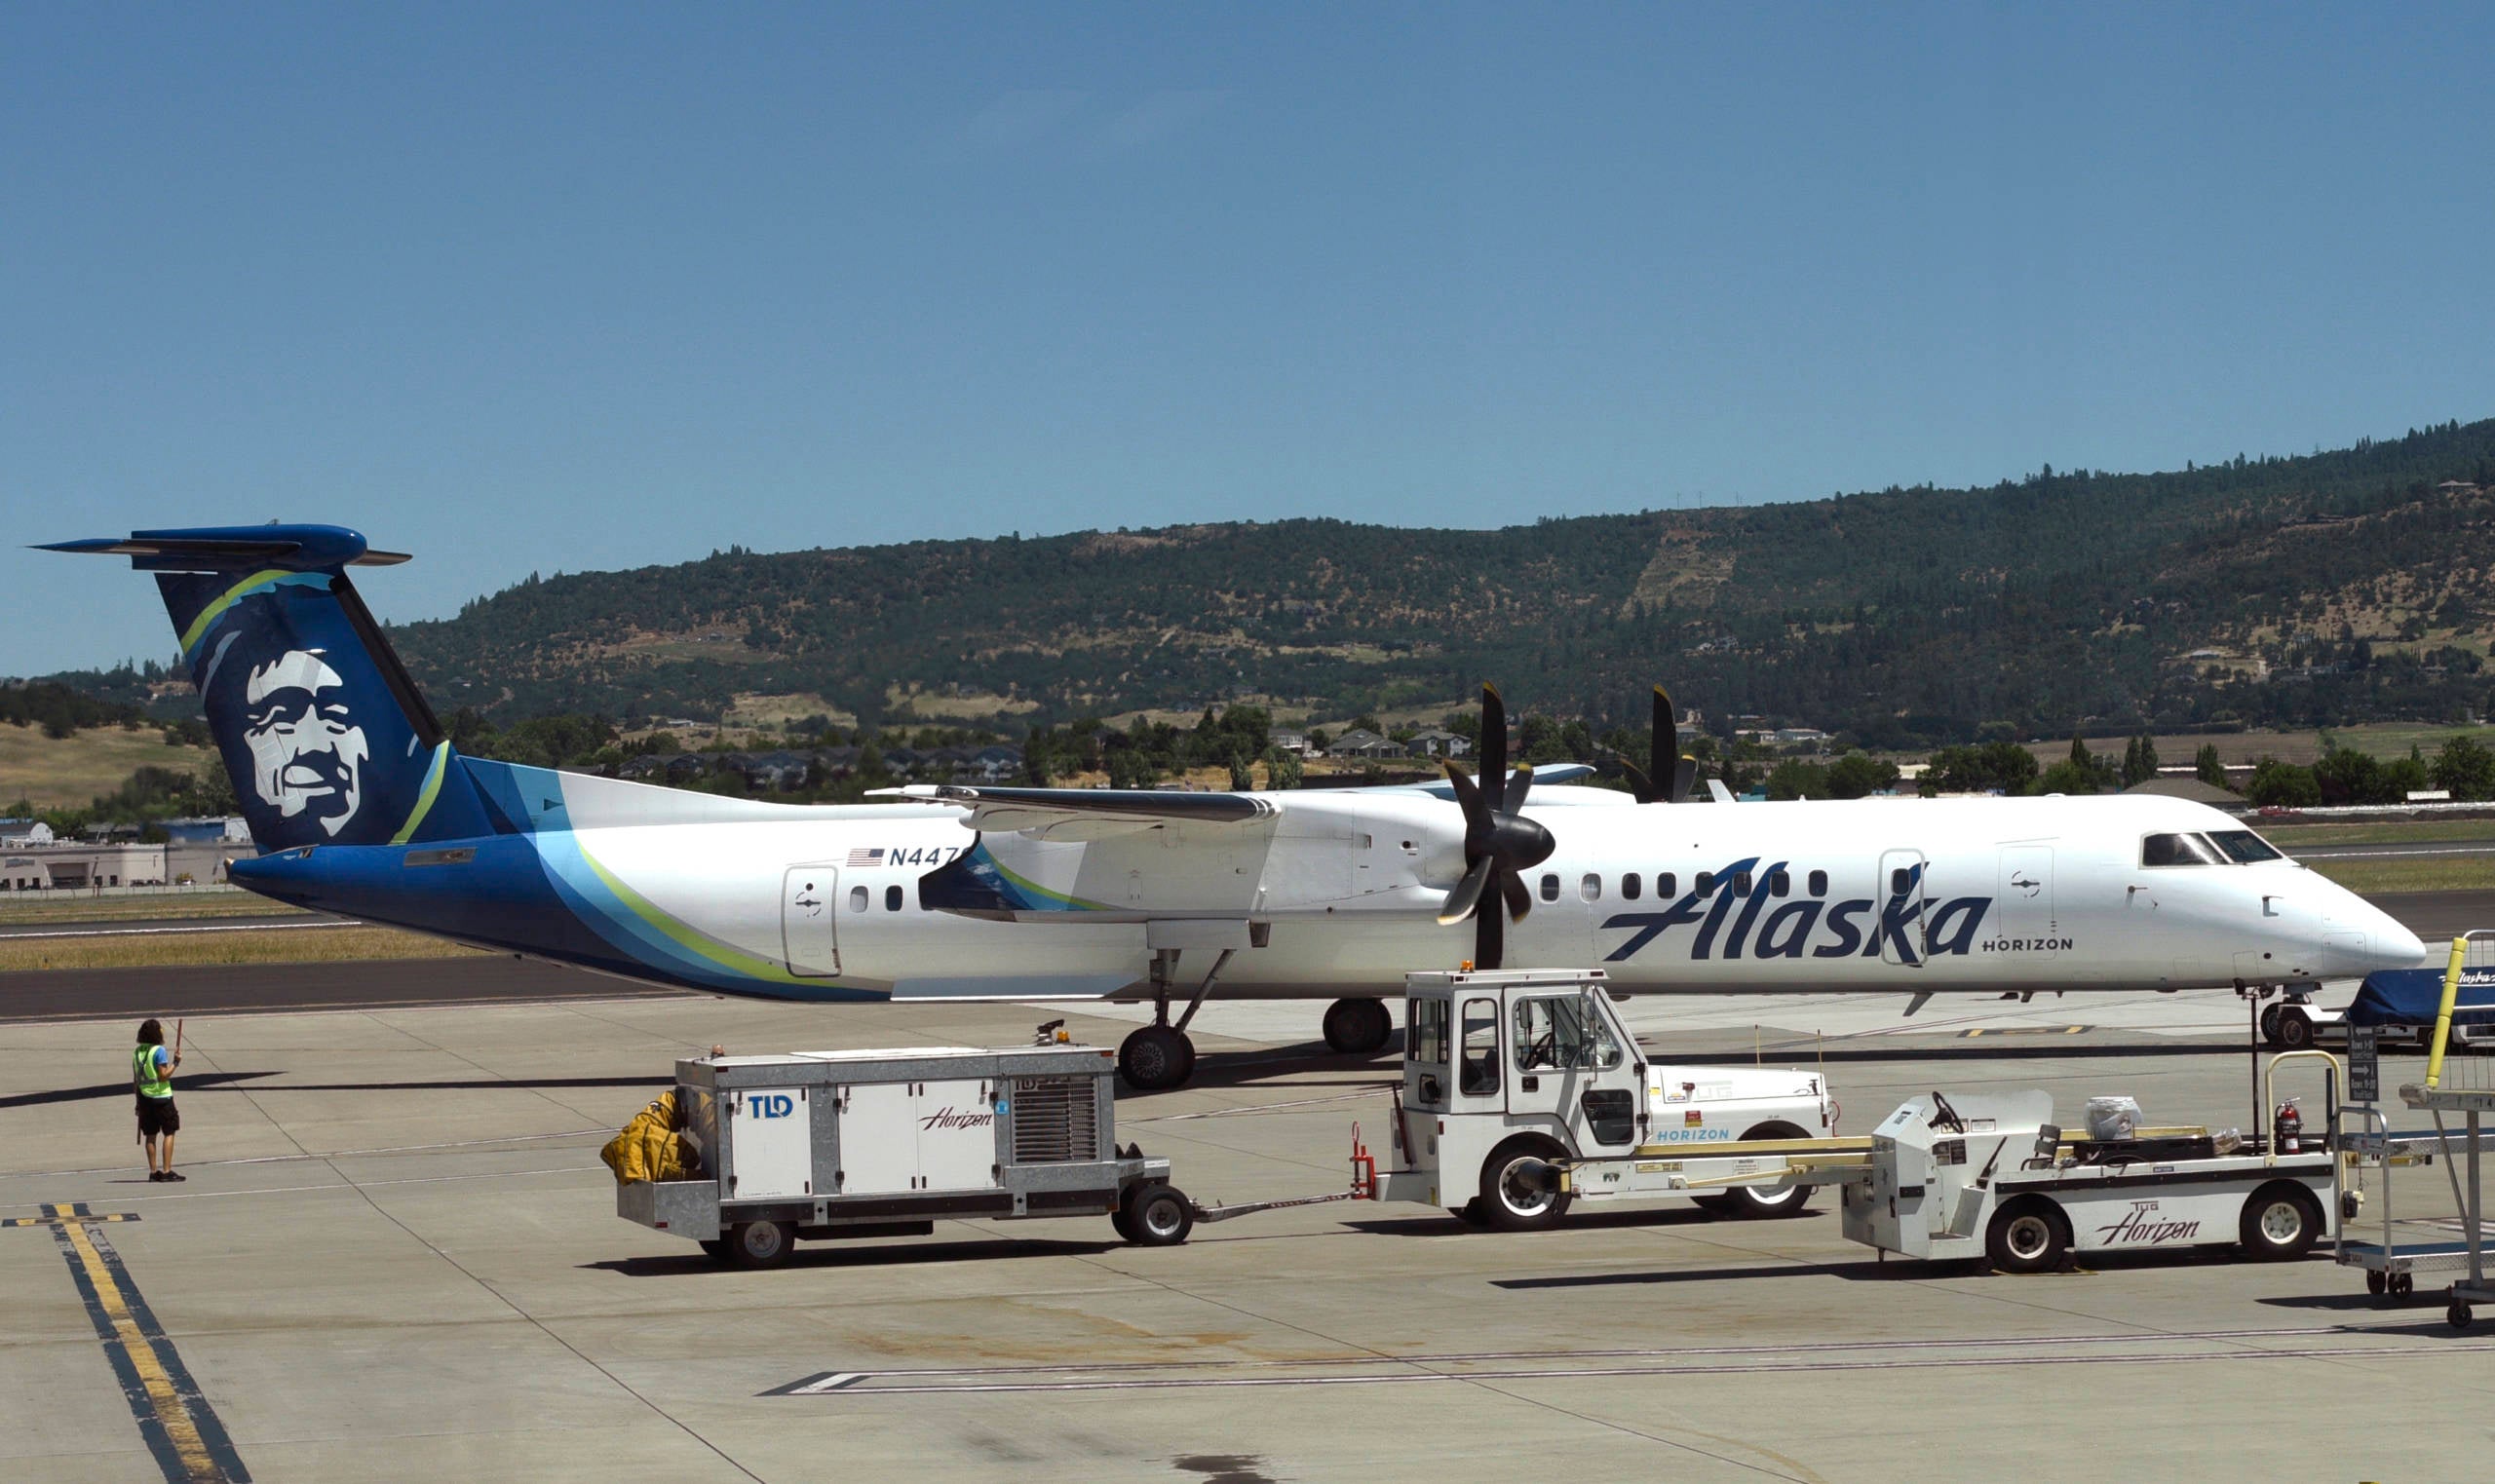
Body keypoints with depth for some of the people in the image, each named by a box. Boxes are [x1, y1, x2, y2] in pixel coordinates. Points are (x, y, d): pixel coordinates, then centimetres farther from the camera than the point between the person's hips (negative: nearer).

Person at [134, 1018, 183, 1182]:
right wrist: (175, 1064, -7)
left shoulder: (137, 1052, 7)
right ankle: (167, 1170, -6)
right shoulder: (159, 1051, -13)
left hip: (145, 1097, 6)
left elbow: (136, 1080, 10)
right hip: (161, 1097, -6)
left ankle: (153, 1171, 9)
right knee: (169, 1132, 0)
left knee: (150, 1135, 9)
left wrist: (138, 1102, 15)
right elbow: (163, 1076, -19)